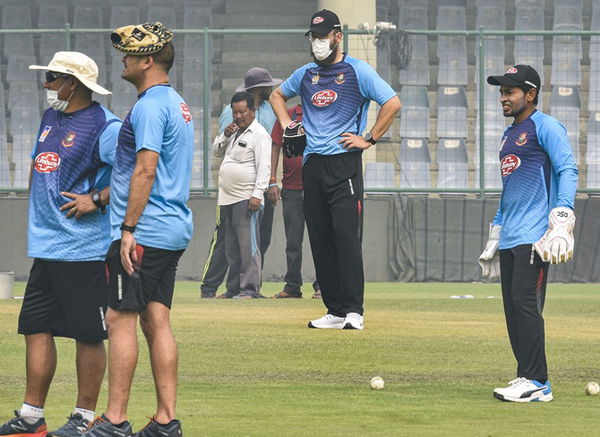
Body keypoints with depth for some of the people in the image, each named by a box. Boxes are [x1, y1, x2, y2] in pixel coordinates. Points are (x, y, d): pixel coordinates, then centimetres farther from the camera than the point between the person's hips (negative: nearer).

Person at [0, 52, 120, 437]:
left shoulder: (105, 126, -11)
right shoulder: (50, 119, 16)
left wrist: (97, 199, -18)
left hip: (84, 249, -9)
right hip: (44, 245, 9)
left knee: (88, 333, -1)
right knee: (36, 328, 8)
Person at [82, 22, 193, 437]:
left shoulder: (150, 106, -13)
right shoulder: (178, 104, 18)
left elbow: (146, 170, -20)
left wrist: (128, 228, -20)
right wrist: (96, 196, 27)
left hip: (144, 232, -10)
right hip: (174, 231, 10)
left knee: (121, 319, -7)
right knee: (157, 320, 8)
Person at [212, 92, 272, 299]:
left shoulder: (259, 134, -8)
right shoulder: (234, 132, 19)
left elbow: (264, 166, -15)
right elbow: (217, 152, 24)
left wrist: (257, 194, -22)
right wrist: (225, 135, 5)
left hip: (247, 198, -9)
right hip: (228, 198, 9)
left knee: (248, 244, -12)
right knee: (231, 247, 10)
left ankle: (250, 288, -14)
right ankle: (234, 288, 14)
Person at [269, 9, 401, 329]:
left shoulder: (357, 71, -2)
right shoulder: (306, 74, 16)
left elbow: (392, 103, -9)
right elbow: (277, 95, 34)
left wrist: (369, 139, -10)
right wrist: (286, 123, 17)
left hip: (344, 162, -6)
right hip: (312, 165, 6)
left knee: (346, 235, -15)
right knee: (320, 239, 4)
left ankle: (353, 311, -17)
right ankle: (335, 311, 8)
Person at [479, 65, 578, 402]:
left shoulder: (545, 127, -4)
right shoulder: (509, 134, 23)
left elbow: (568, 169, -13)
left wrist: (562, 217, -24)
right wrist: (495, 235, 28)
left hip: (535, 235, -9)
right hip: (510, 236, 9)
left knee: (525, 302, -15)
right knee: (513, 307, 6)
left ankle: (536, 382, -15)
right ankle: (529, 379, 9)